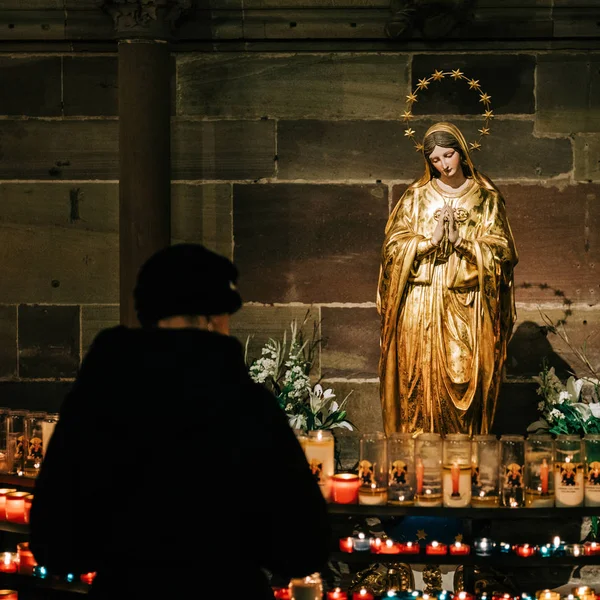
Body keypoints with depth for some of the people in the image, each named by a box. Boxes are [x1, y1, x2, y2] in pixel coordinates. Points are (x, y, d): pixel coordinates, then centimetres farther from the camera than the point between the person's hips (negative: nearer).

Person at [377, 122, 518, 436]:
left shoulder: (486, 198, 5)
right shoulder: (416, 196, 6)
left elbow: (501, 250, -2)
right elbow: (394, 245, 0)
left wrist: (461, 239, -15)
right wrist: (431, 240, -14)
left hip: (469, 307, 0)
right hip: (422, 305, 0)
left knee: (466, 377, -2)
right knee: (421, 377, -3)